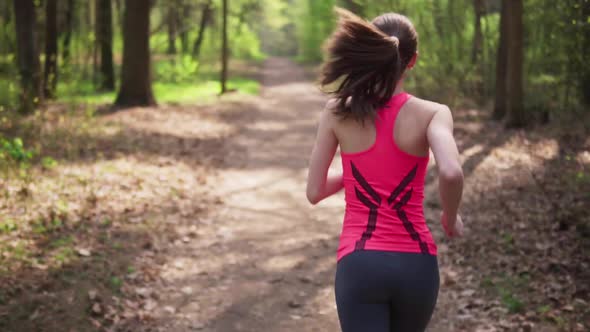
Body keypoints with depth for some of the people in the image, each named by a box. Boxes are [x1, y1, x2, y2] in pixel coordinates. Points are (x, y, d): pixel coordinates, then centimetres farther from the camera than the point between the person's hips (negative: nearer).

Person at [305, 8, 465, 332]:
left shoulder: (337, 111, -1)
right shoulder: (432, 113, -5)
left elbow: (314, 192, 3)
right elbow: (451, 173, -24)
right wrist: (450, 218, -3)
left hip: (359, 265, -1)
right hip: (415, 265, 1)